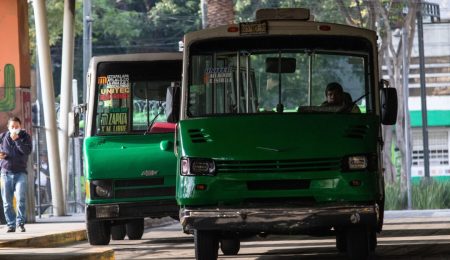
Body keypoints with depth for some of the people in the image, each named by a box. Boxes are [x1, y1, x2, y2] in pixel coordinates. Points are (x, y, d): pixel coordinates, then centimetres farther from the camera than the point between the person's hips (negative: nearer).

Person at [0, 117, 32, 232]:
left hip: (20, 172, -2)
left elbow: (27, 151, -14)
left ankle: (21, 222, -5)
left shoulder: (25, 137, 2)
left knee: (21, 199, -15)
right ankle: (11, 225, 8)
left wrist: (16, 140, -20)